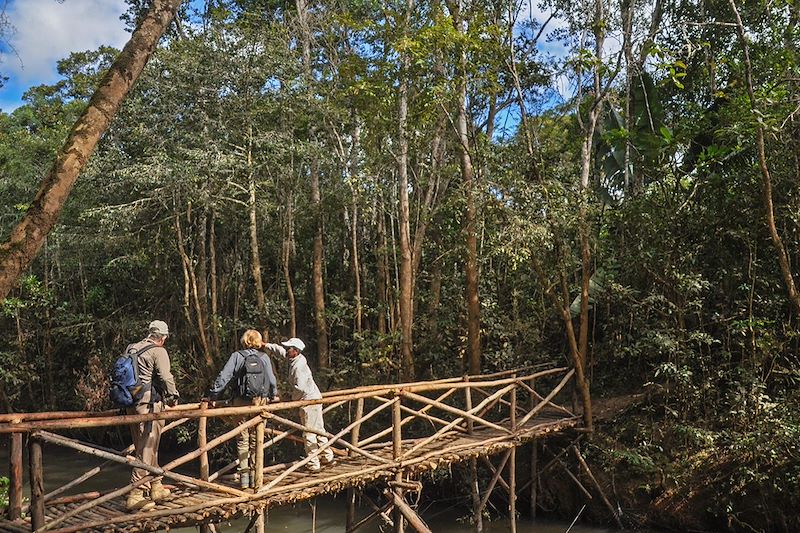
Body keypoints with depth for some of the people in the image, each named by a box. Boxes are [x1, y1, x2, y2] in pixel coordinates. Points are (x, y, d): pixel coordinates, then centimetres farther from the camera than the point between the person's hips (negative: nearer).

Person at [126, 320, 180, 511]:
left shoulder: (130, 349, 14)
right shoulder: (158, 351, -9)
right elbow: (166, 377, -15)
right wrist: (173, 396, 1)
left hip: (131, 403, 8)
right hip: (149, 403, -8)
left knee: (146, 447, 16)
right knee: (147, 449, -4)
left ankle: (156, 487, 28)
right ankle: (135, 496, -5)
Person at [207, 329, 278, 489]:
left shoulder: (236, 356, -1)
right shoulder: (264, 357, 4)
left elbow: (223, 377, -8)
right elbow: (272, 380, 6)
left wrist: (213, 395, -2)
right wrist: (273, 395, 23)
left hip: (240, 402, -1)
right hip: (260, 403, 1)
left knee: (242, 440, 7)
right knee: (256, 440, 10)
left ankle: (244, 476, 7)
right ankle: (255, 475, 12)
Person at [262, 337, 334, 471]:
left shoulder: (298, 366, -21)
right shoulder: (297, 359, 7)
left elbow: (300, 388, -26)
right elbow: (280, 350, 21)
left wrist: (292, 399, -8)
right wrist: (265, 344, 19)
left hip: (309, 401, -10)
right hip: (315, 398, 10)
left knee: (309, 434, -3)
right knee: (319, 430, 18)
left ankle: (313, 464, 2)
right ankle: (328, 457, 27)